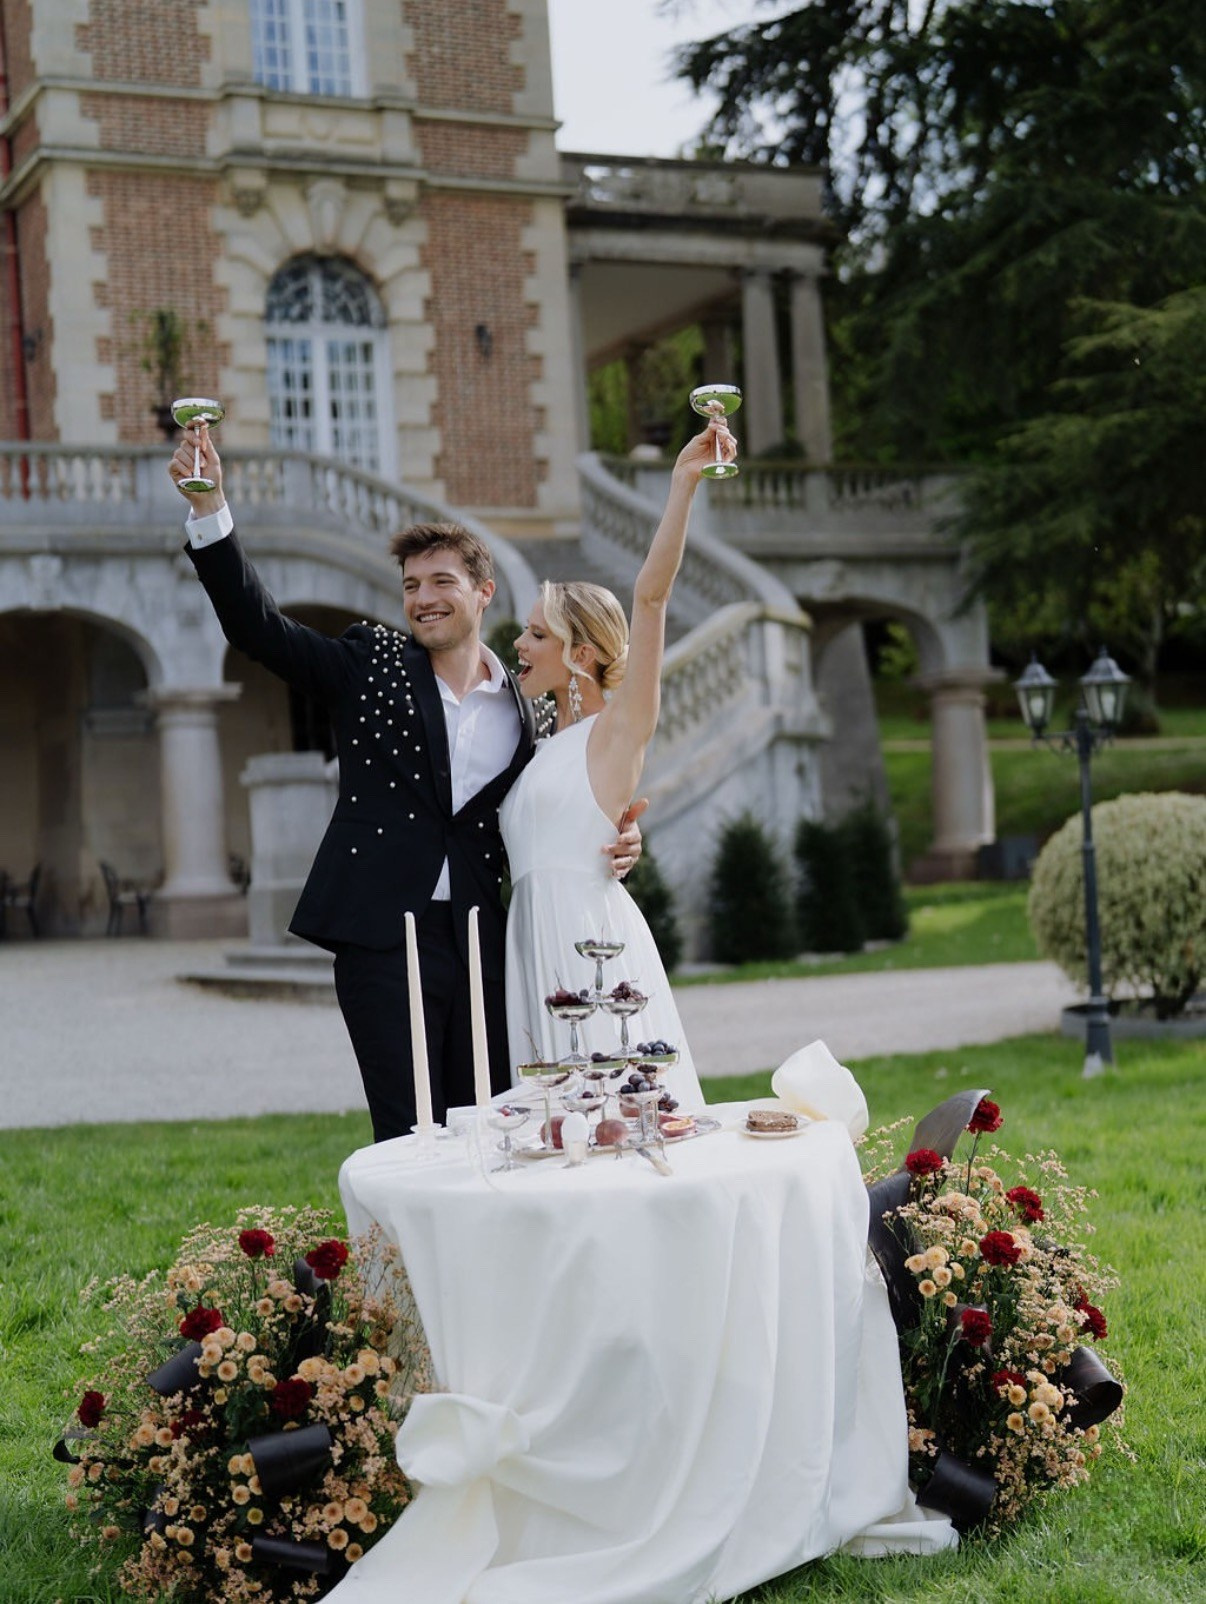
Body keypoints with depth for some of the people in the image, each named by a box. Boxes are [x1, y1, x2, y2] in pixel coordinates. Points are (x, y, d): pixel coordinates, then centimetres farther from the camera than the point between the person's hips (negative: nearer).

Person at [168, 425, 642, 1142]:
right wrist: (209, 507, -12)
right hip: (385, 941, -3)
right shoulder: (373, 662, 6)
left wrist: (615, 842, -5)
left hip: (483, 943, 3)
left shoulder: (525, 704, 11)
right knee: (412, 1143, -5)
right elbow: (257, 623, -2)